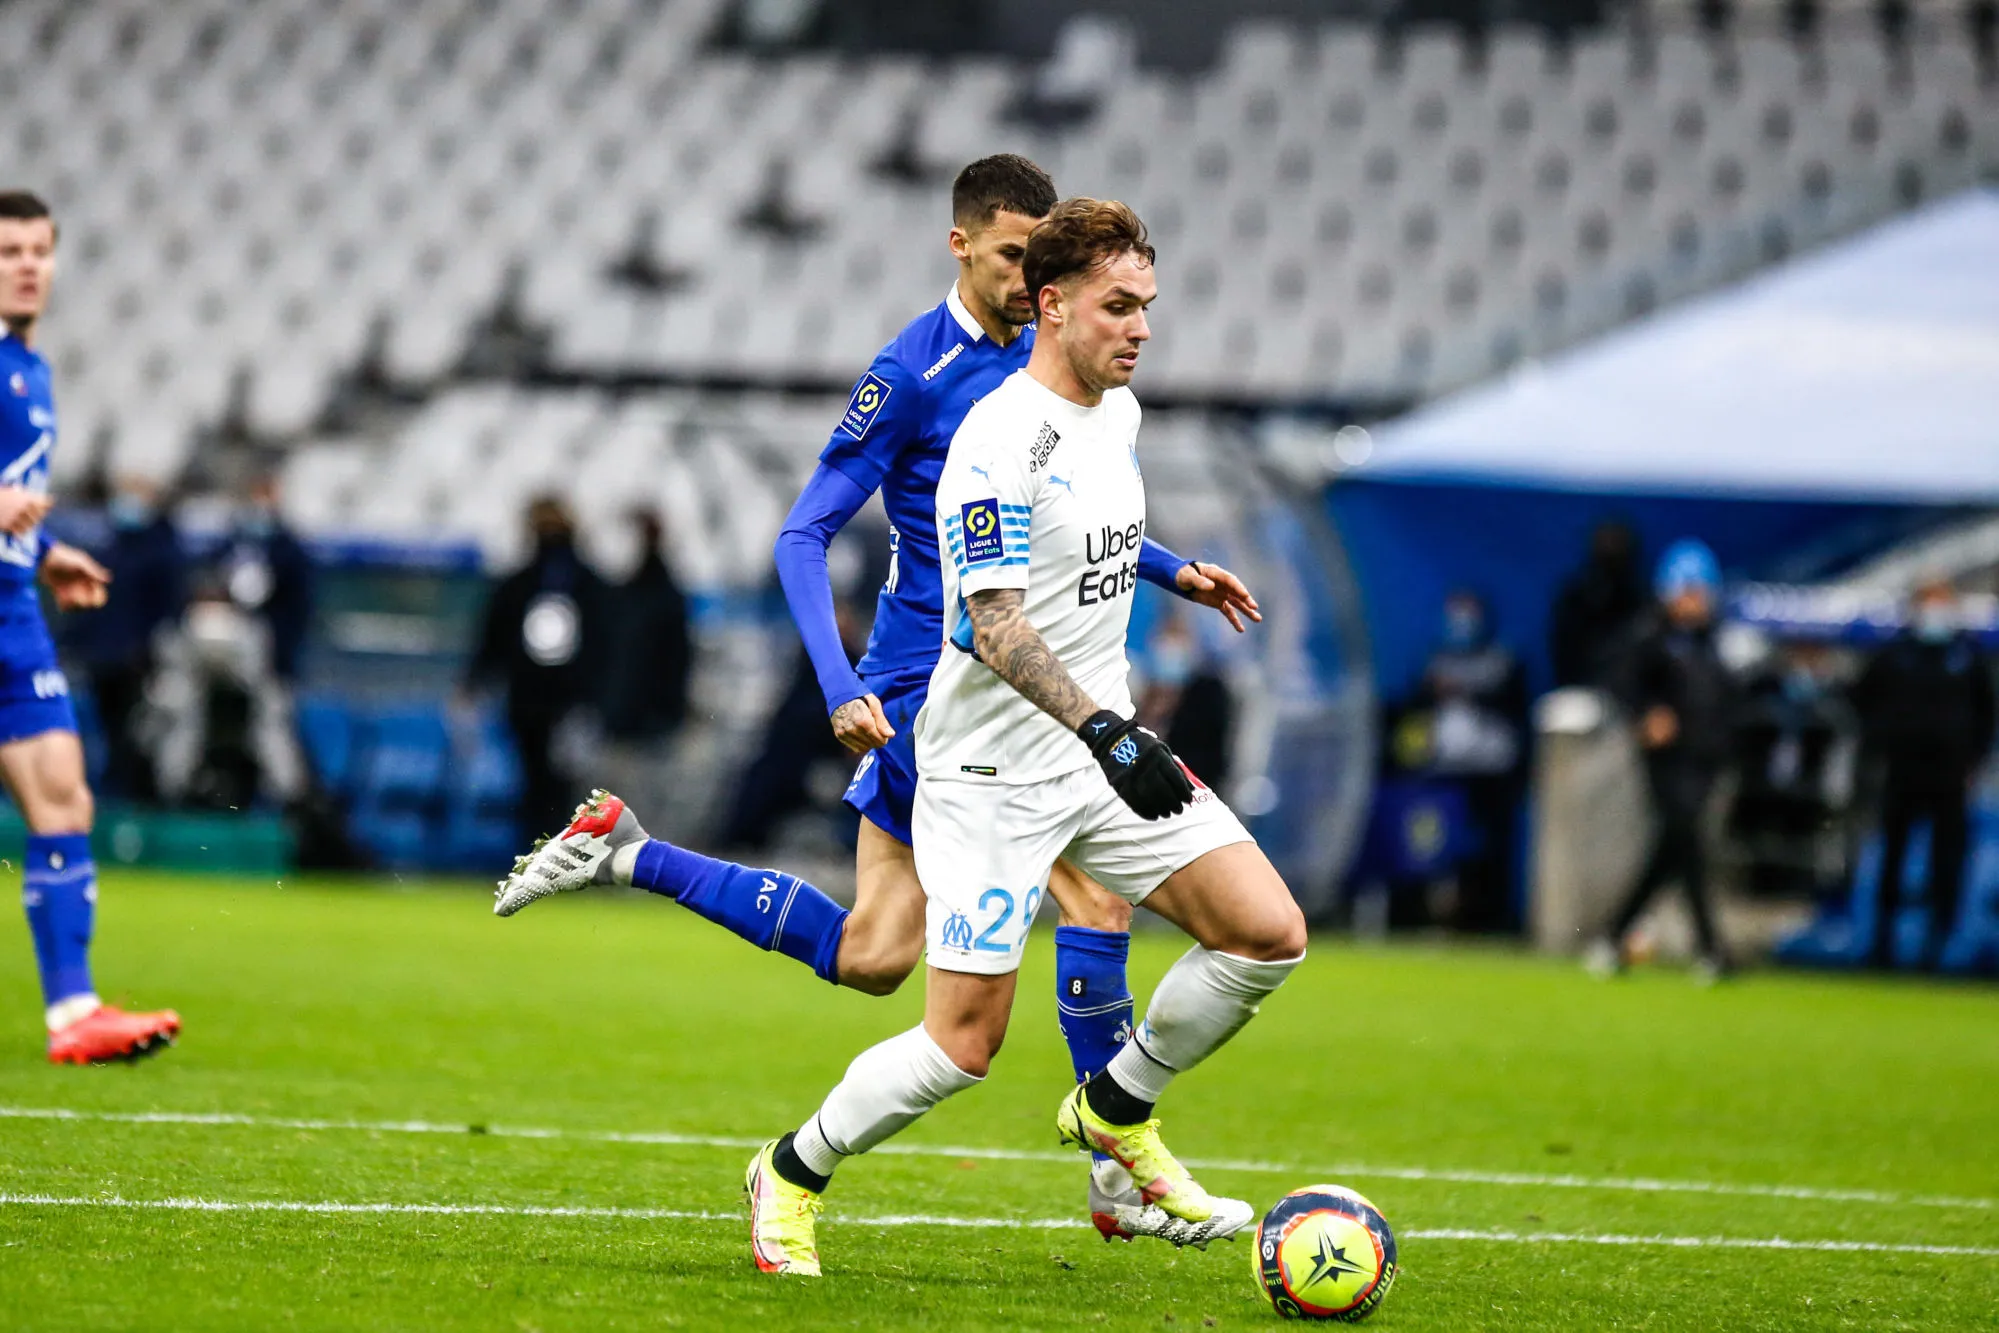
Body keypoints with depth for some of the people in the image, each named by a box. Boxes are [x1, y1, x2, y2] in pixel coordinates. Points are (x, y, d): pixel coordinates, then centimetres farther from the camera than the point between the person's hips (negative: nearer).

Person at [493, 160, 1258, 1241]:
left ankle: (622, 852, 19)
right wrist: (841, 689, -24)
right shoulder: (914, 372, -13)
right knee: (1097, 890, -13)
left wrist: (1167, 569, 17)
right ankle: (1122, 1172, -6)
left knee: (869, 957, 9)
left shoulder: (1034, 356, 11)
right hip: (936, 680, -9)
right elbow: (803, 537, -14)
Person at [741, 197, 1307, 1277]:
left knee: (1268, 935, -5)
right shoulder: (998, 439, -18)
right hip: (994, 770, -8)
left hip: (1103, 741, 8)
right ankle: (791, 1177, 14)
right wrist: (1103, 729, -34)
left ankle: (1113, 1111, 15)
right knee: (966, 1041, -9)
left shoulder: (1118, 413, 9)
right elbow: (994, 622, -24)